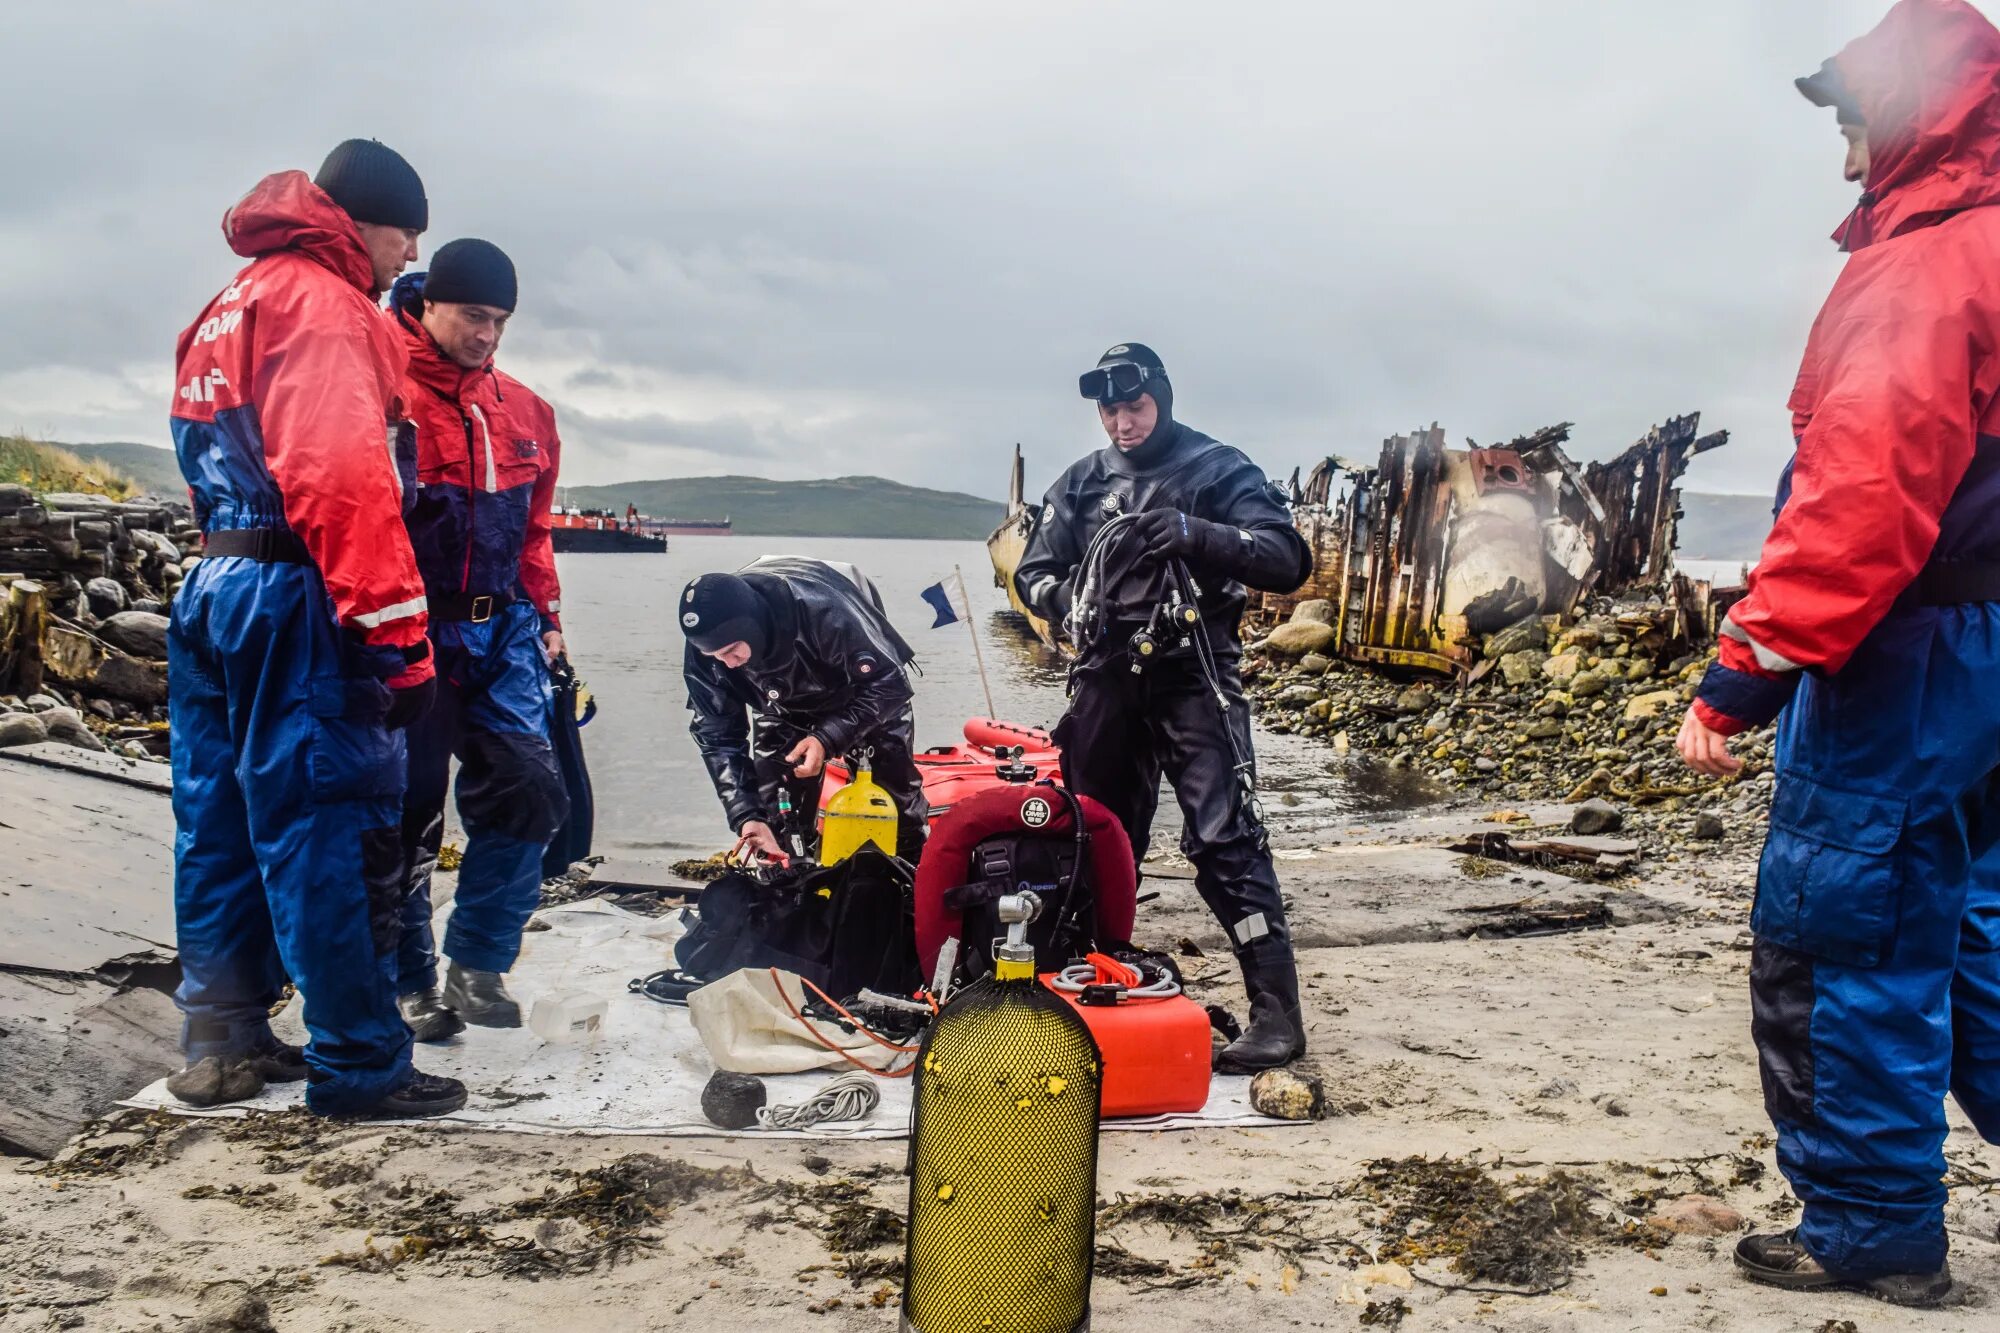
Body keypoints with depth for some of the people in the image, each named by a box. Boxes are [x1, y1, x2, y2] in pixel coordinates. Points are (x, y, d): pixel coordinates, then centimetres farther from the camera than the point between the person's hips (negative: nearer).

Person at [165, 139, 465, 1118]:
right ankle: (359, 1065, -1)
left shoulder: (231, 306, 22)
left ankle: (222, 1045, 22)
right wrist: (396, 633, -24)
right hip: (295, 603, -10)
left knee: (221, 829, 13)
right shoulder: (322, 301, -10)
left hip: (212, 594, 10)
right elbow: (343, 475, -22)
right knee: (331, 835, -6)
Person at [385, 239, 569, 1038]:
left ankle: (478, 960, 10)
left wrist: (546, 616, 15)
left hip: (502, 634, 5)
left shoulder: (525, 411, 13)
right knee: (408, 813, 3)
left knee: (528, 791, -5)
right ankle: (408, 982, 17)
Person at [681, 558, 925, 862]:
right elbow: (718, 736, -21)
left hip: (865, 679, -3)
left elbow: (888, 684, -34)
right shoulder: (704, 648, -31)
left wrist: (827, 739, -45)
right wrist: (747, 816, -32)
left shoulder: (822, 610, -45)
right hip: (788, 704, 3)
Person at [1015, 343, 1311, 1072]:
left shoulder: (1217, 469, 0)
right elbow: (1032, 573, 15)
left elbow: (1288, 560, -10)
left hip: (1193, 676, -5)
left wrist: (1197, 533, -25)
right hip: (1106, 679, 5)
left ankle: (1277, 1011, -13)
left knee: (1225, 840, -13)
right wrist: (1073, 598, -8)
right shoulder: (1080, 483, 14)